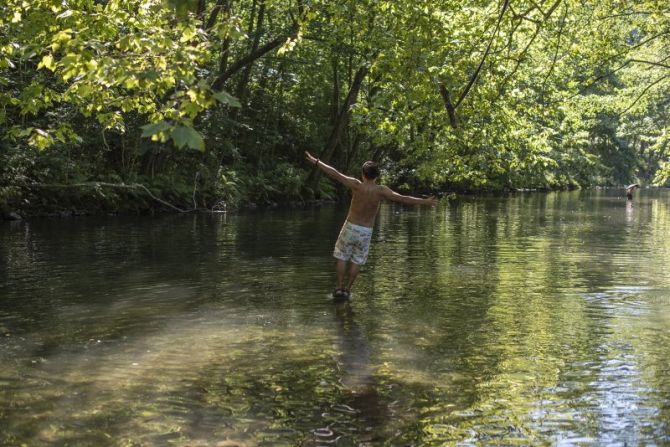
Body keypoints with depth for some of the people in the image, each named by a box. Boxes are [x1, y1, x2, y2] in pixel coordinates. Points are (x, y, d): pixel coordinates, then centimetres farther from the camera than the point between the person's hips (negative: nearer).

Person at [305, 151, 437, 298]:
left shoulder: (357, 185, -15)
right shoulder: (381, 190, -14)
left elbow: (335, 174, -17)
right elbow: (403, 198, -20)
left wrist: (315, 161, -12)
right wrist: (425, 201, -17)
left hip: (350, 227, -1)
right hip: (366, 231, 1)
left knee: (342, 258, 14)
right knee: (357, 261, 15)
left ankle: (339, 288, 13)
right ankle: (347, 289, 16)